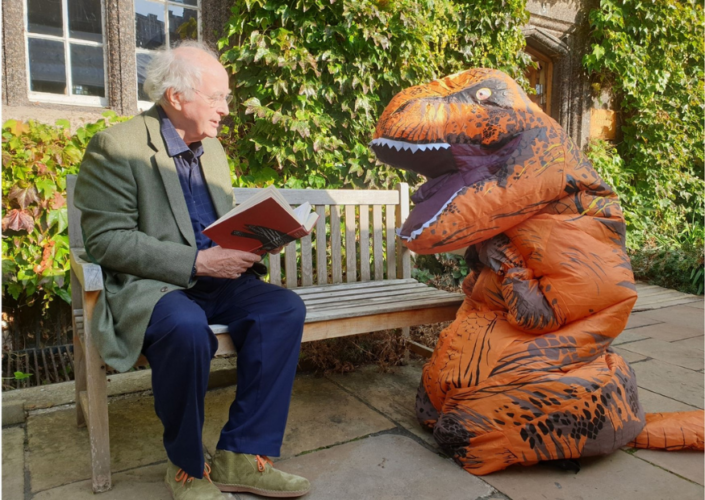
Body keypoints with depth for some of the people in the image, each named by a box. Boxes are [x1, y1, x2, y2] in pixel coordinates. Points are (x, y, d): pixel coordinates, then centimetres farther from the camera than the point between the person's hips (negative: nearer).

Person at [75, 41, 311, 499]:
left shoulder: (213, 149, 15)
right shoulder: (117, 147, -6)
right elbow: (106, 239, -14)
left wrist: (249, 245, -2)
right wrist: (197, 262, -22)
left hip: (214, 280, 6)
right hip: (147, 286, -6)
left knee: (285, 307, -20)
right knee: (187, 327, -37)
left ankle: (242, 456, -12)